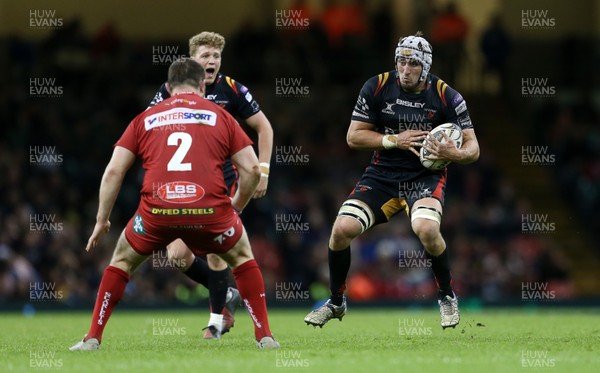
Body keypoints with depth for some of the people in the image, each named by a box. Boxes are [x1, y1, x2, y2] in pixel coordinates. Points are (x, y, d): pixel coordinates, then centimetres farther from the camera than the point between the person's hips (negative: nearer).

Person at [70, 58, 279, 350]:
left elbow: (114, 170, 12)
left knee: (122, 261, 28)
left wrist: (102, 220, 19)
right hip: (210, 210, 0)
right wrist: (236, 207, 27)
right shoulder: (221, 116, 18)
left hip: (157, 211, 1)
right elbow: (252, 168, 11)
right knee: (242, 257, 29)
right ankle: (264, 336, 21)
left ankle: (93, 339, 20)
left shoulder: (144, 119, 20)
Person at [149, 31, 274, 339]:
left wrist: (263, 169, -5)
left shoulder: (231, 89, -7)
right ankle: (225, 295, 19)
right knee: (178, 254, -6)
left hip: (223, 179, -3)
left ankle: (217, 318, 7)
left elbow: (263, 126, 2)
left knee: (214, 249, -12)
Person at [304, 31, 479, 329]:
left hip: (425, 176, -2)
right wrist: (395, 140, -14)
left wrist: (455, 153, -28)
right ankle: (336, 303, 9)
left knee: (426, 229, -33)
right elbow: (353, 137, -1)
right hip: (382, 174, 2)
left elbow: (472, 147, -5)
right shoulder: (377, 87, -5)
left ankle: (447, 297, -4)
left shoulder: (447, 97, -8)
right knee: (342, 229, -17)